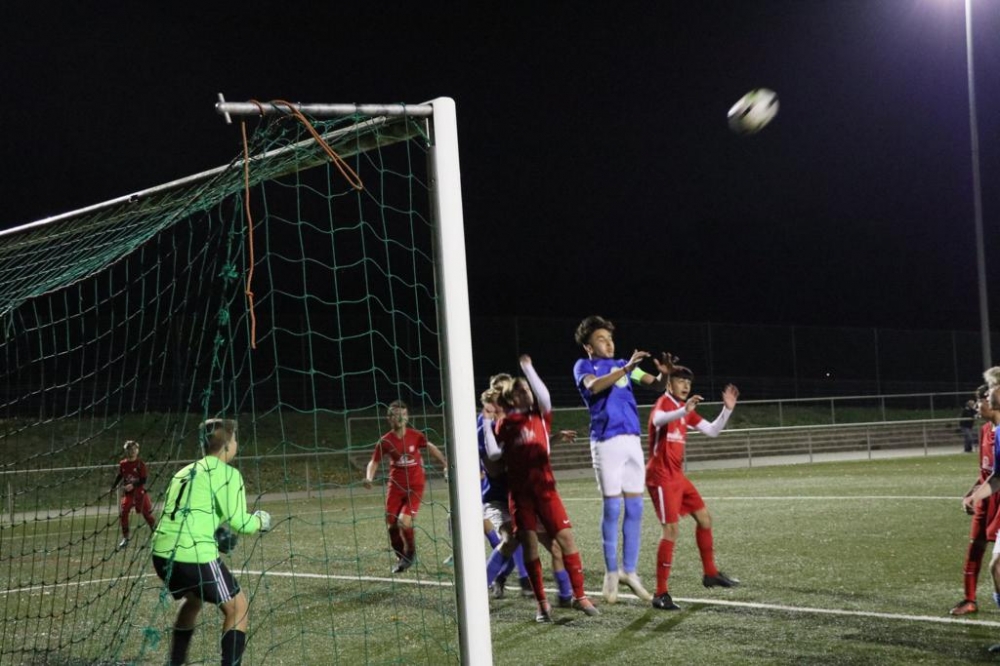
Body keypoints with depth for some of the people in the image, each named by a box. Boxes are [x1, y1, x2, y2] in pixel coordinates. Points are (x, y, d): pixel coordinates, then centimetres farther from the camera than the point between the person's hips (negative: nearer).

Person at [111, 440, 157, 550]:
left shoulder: (140, 464, -11)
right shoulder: (122, 464, 1)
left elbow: (144, 479, -13)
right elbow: (119, 476, 16)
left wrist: (133, 485, -25)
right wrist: (113, 487, 8)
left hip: (140, 492, -3)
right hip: (128, 493, 3)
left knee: (147, 514, 5)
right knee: (123, 514, -10)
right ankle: (125, 538, -1)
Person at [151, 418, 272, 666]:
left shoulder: (185, 472, 21)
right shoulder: (227, 473, -2)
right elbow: (238, 521, -8)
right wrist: (259, 521, 12)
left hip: (162, 553, 8)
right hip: (195, 556, -8)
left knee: (193, 600, 33)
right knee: (238, 606, 8)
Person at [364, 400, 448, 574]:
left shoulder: (415, 436, -7)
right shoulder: (385, 441, -6)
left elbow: (430, 447, 9)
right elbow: (374, 462, 1)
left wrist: (446, 465, -1)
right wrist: (369, 478, -19)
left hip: (415, 486, -2)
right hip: (396, 486, 2)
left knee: (404, 522, -18)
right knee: (391, 525, -1)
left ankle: (411, 553, 11)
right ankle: (401, 558, 26)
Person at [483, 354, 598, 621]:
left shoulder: (540, 415, 7)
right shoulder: (504, 424, 7)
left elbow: (543, 396, -14)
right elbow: (494, 454, -1)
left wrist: (528, 369, -16)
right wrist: (487, 426, -5)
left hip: (544, 487, 0)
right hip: (520, 492, 0)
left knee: (565, 537, -6)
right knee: (529, 545, 0)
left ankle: (579, 596, 3)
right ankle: (542, 603, 8)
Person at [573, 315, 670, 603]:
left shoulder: (623, 364, 16)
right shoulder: (584, 366, 2)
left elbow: (656, 385, 7)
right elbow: (594, 386, -21)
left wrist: (664, 374, -16)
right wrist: (626, 368, -32)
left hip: (632, 441, 5)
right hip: (607, 442, -5)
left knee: (635, 508, 4)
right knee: (612, 508, -3)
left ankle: (629, 571, 13)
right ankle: (611, 573, 7)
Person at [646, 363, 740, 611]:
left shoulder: (685, 409, 14)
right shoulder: (663, 403, -12)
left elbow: (712, 431, 15)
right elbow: (658, 420, -38)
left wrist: (727, 409, 1)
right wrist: (684, 411, -55)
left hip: (677, 476, 9)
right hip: (661, 476, -9)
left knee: (704, 517, 16)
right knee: (671, 529, -15)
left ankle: (710, 573, 32)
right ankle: (661, 594, -12)